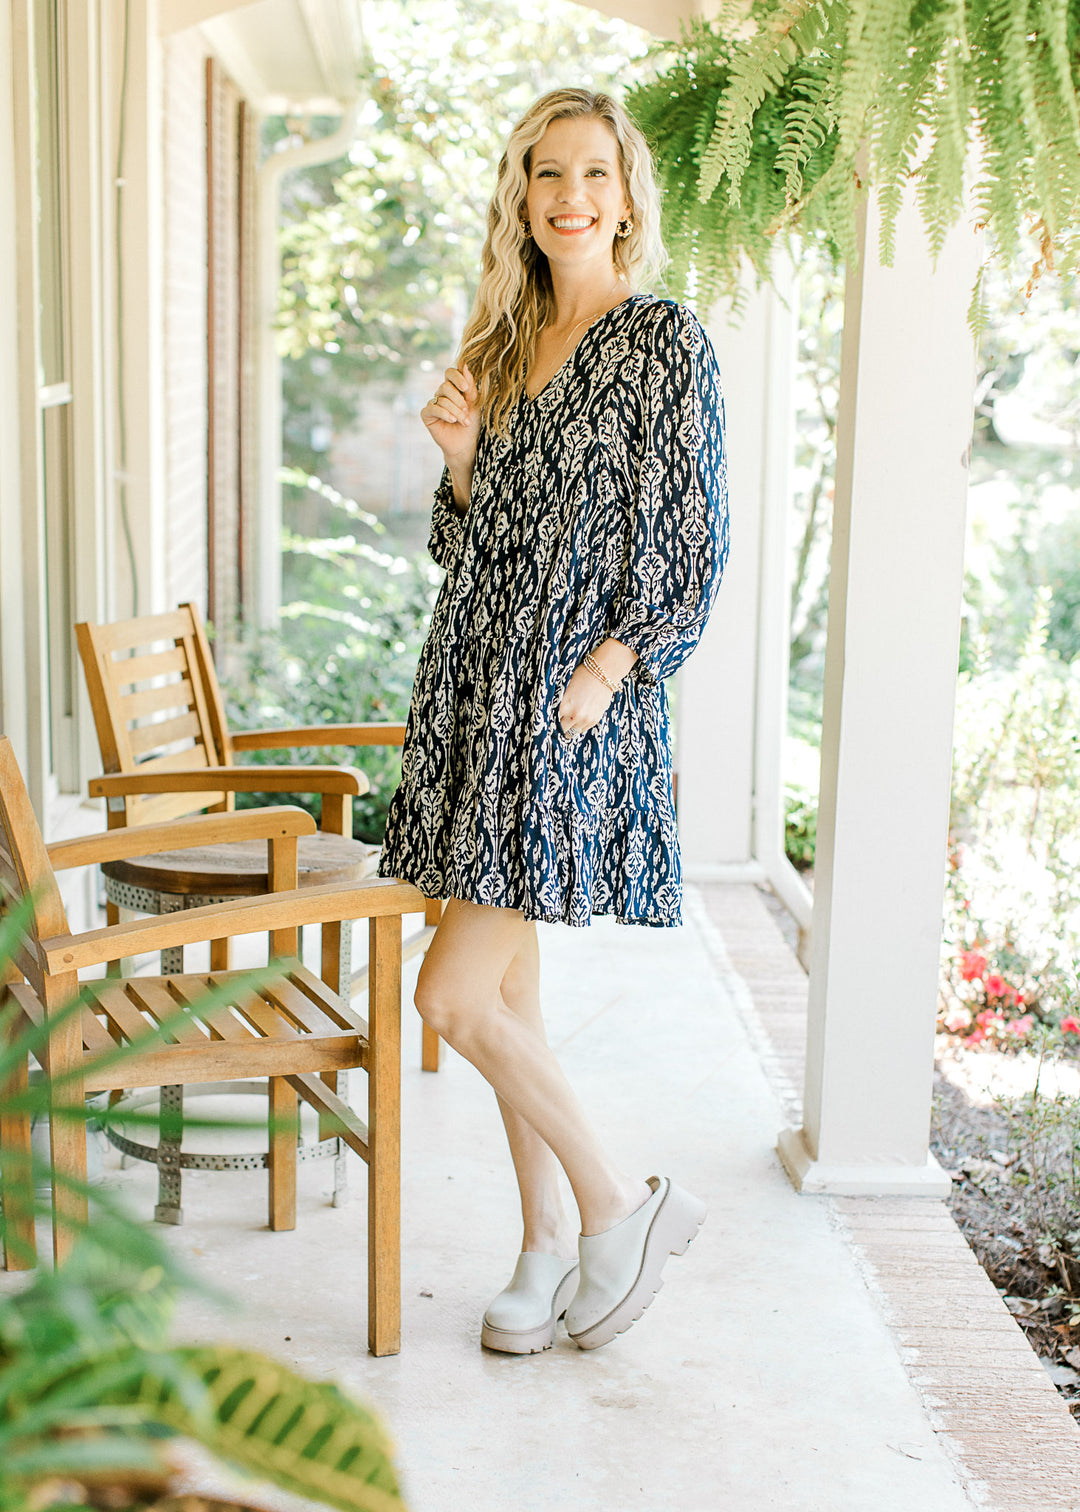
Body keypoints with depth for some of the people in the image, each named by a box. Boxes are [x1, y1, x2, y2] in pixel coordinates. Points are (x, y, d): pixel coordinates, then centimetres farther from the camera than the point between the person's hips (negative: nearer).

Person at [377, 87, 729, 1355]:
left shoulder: (666, 344, -6)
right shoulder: (505, 342, 14)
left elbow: (692, 549, -9)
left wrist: (602, 675, -17)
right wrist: (459, 456, -1)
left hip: (575, 705, -7)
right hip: (478, 691, 7)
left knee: (455, 995, -10)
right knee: (509, 991, 11)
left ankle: (619, 1203, 9)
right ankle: (546, 1244, 25)